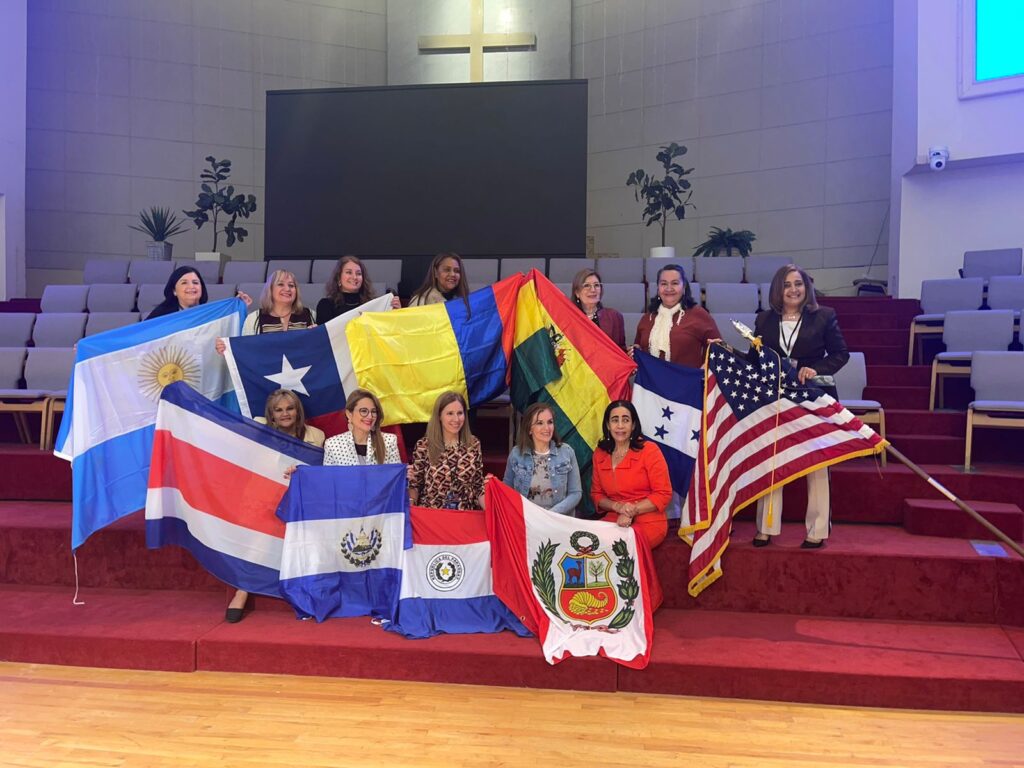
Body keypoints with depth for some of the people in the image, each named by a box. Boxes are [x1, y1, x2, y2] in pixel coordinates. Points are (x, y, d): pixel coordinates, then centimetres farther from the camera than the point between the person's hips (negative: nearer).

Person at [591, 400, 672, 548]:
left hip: (648, 523, -4)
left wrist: (632, 510, -17)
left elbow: (664, 494, -6)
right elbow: (596, 494, 12)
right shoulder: (599, 454, 8)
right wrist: (617, 506, -9)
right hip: (614, 520, 4)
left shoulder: (649, 450, -5)